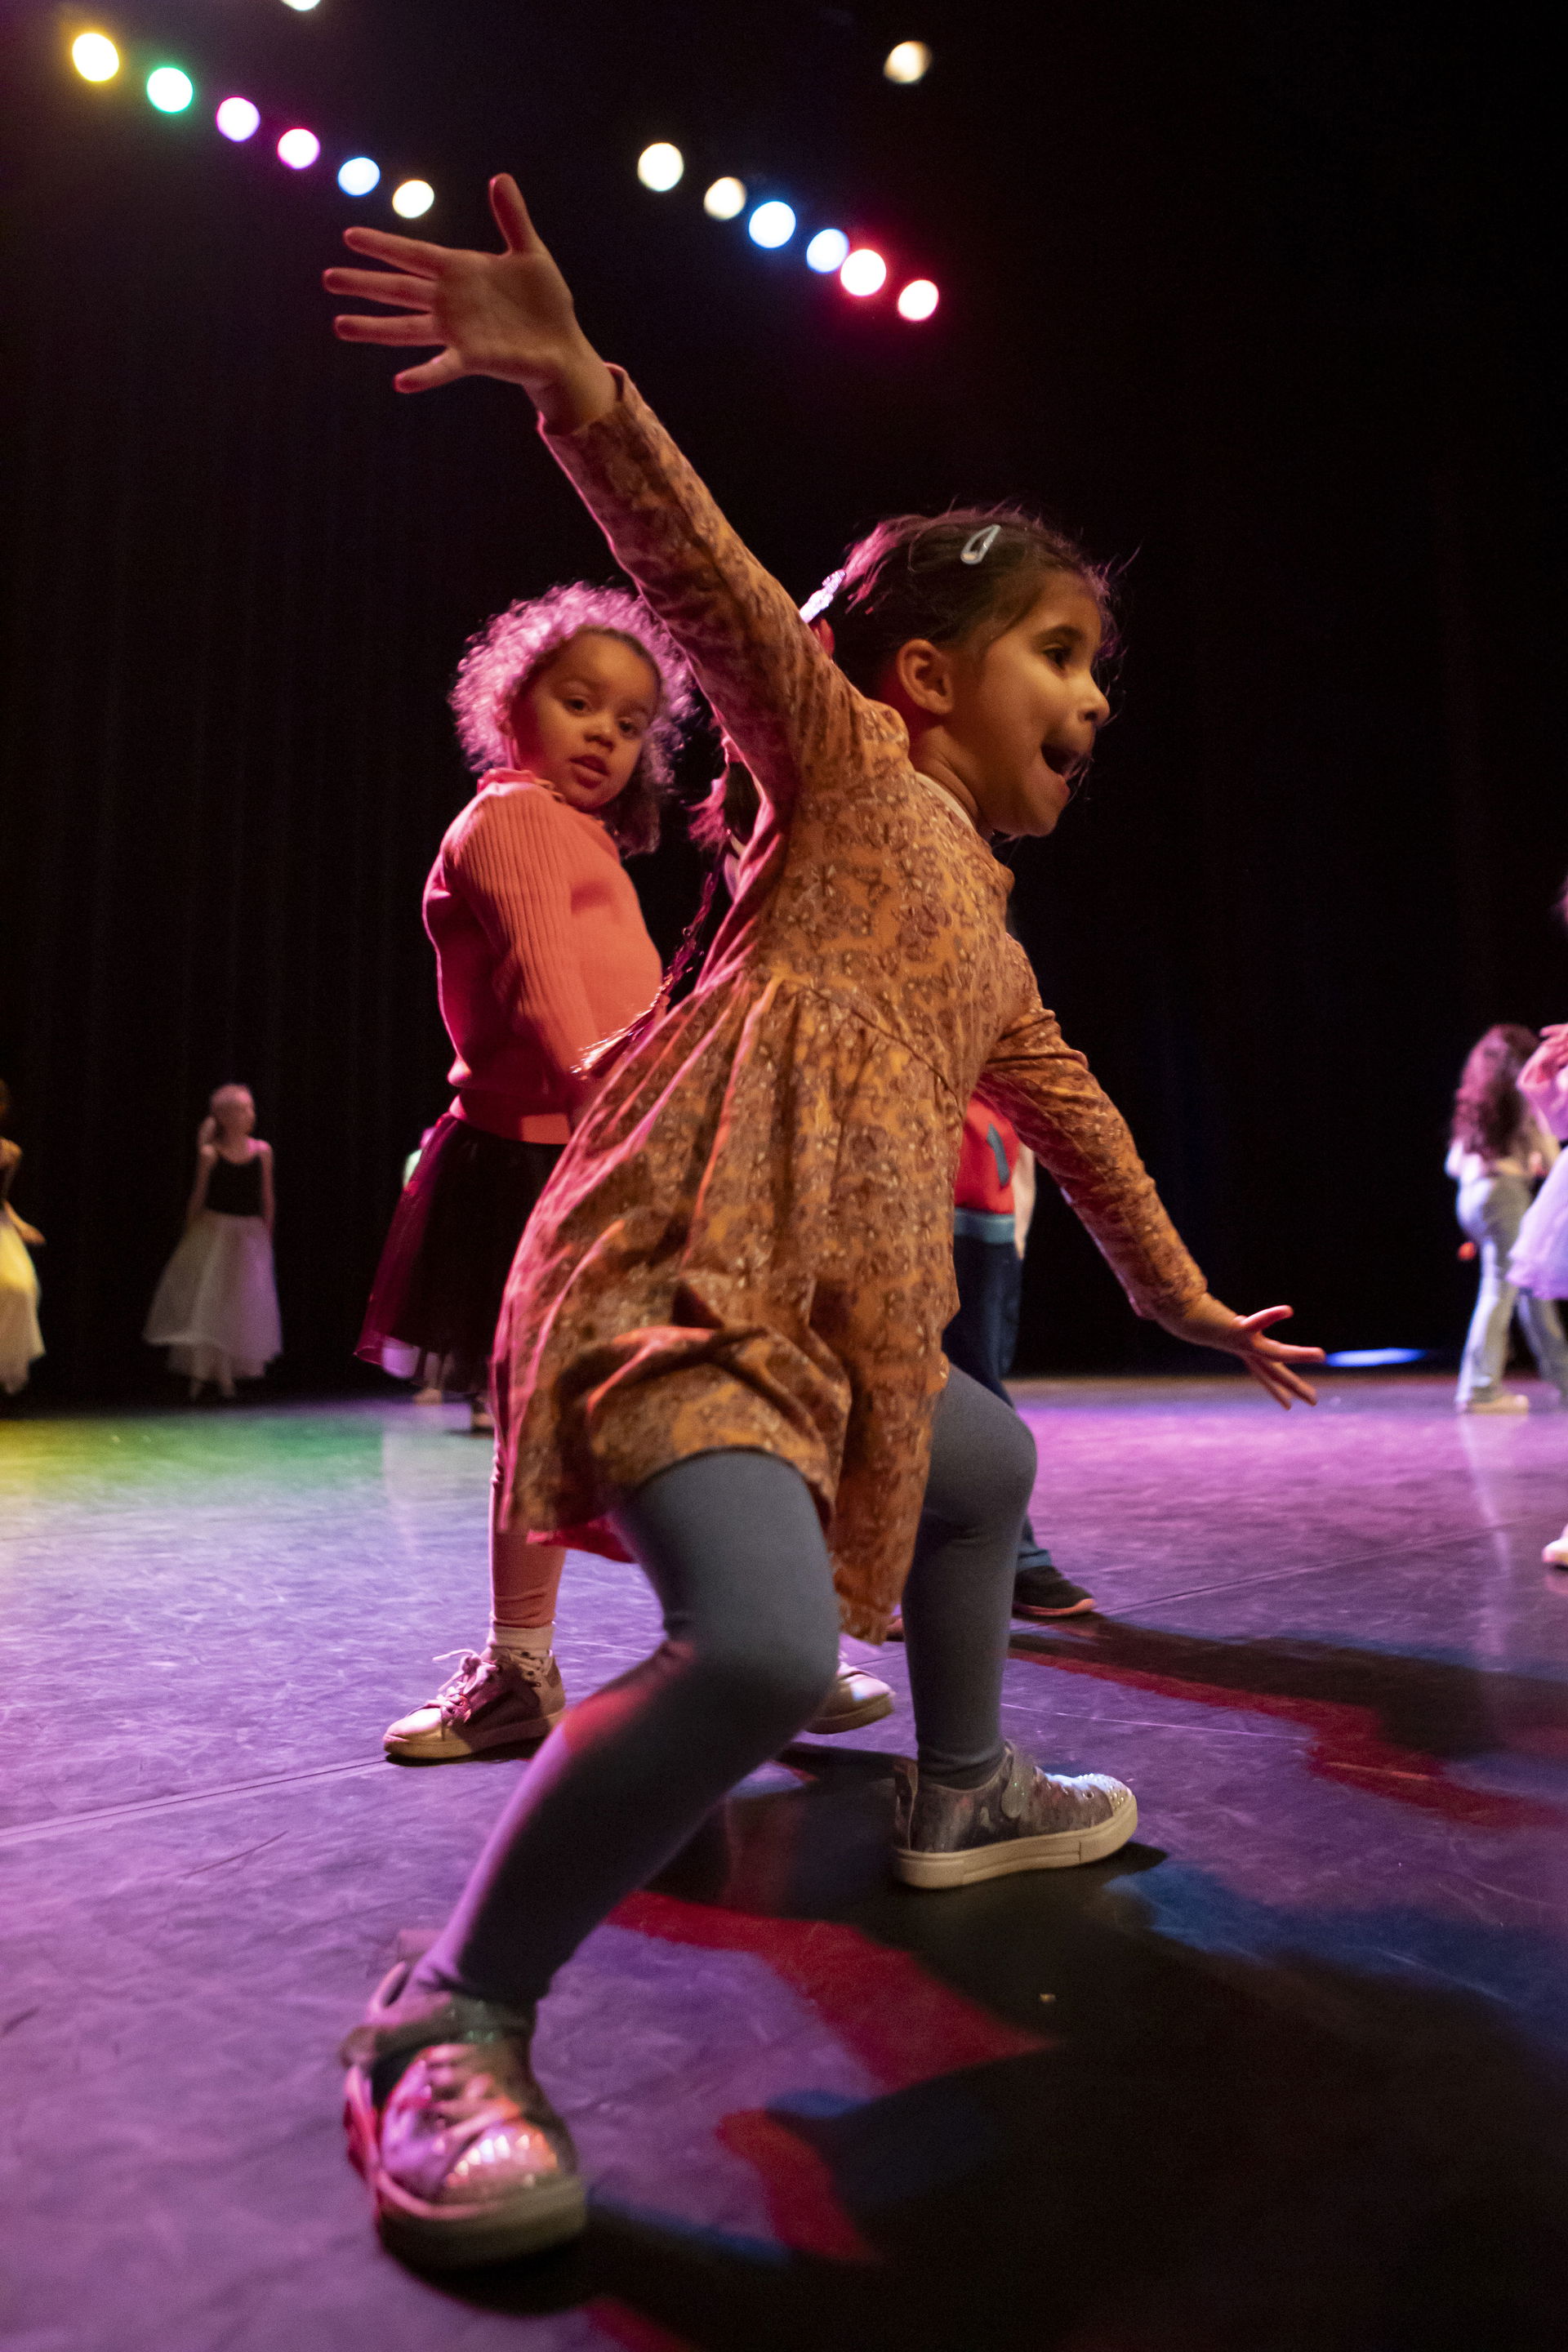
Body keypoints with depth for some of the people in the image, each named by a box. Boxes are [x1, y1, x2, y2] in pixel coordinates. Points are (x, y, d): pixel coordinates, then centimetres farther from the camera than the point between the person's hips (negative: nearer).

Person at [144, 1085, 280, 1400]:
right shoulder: (210, 1154, -4)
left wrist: (266, 1238, 9)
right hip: (213, 1233, -2)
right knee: (205, 1302, -4)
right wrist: (189, 1237, 5)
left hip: (250, 1236, 2)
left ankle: (226, 1377, 13)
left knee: (241, 1308, 3)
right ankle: (199, 1373, 4)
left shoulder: (262, 1151, 1)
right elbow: (198, 1197, 2)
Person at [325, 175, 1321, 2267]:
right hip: (684, 1276, -9)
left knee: (986, 1464, 27)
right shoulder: (849, 759, 5)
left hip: (836, 1328, 9)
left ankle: (960, 1796, 44)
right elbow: (716, 590, -11)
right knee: (765, 1647, -28)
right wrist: (580, 388, -27)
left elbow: (1070, 1118, 32)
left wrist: (1191, 1301, 38)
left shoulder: (985, 934, 25)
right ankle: (452, 2019, -8)